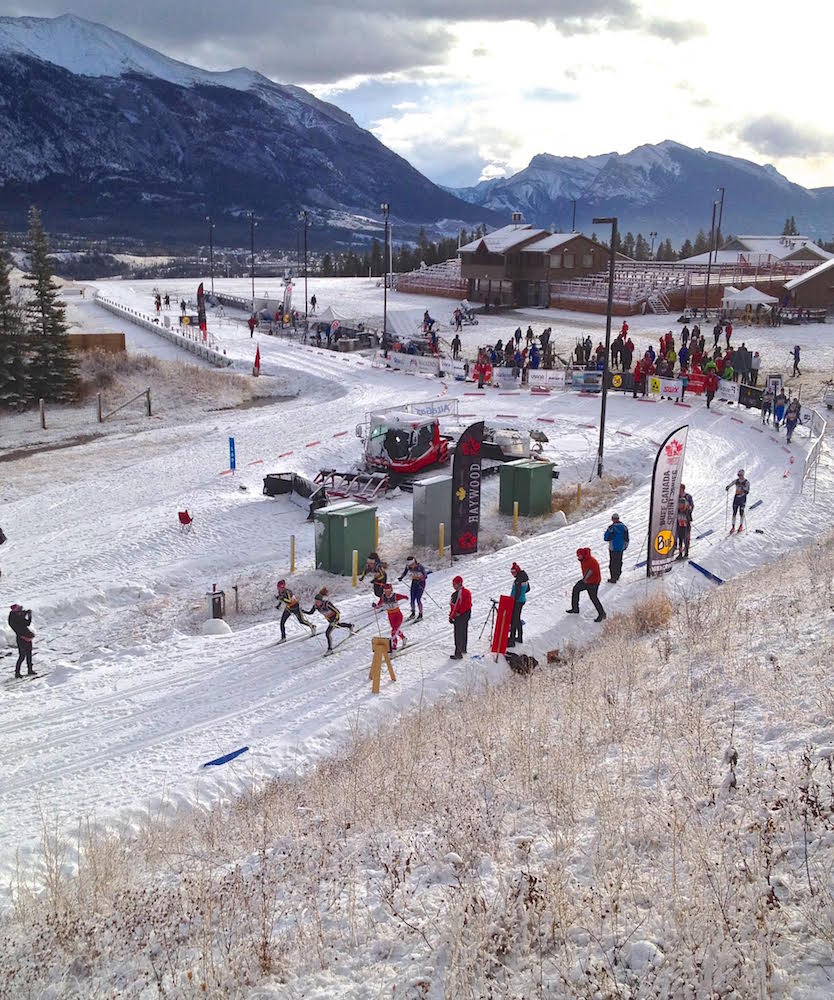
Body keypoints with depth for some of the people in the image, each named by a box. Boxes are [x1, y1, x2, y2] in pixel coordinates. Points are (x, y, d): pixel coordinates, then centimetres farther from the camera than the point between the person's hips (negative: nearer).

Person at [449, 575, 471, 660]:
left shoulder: (459, 593, -23)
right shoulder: (467, 591, 8)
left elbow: (455, 606, -22)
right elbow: (469, 605, 16)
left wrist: (451, 616, -15)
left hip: (459, 616, -10)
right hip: (467, 614, 10)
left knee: (458, 635, -6)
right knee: (464, 632, 23)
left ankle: (458, 653, -5)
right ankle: (463, 649, 40)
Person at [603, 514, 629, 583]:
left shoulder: (611, 527, -19)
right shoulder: (624, 526, -3)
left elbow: (606, 538, -13)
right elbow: (626, 538, 3)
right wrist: (625, 546, 17)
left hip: (613, 548, -5)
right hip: (621, 548, 5)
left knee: (613, 562, 4)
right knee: (619, 561, 21)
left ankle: (613, 578, 6)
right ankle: (618, 575, 35)